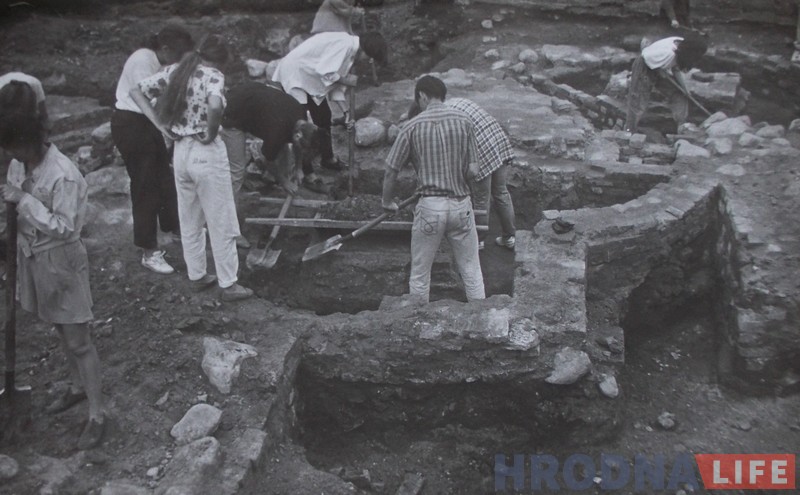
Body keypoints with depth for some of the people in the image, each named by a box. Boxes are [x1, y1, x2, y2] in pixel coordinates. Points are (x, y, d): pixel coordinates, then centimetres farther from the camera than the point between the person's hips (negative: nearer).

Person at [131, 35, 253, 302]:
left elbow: (136, 91, 10)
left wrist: (159, 123, 5)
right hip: (206, 152, -7)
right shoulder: (213, 75, -12)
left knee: (189, 219, 19)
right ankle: (228, 284, 12)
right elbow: (215, 106, -34)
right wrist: (211, 133, -17)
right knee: (221, 221, 5)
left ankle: (197, 275, 30)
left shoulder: (174, 71, 7)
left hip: (180, 150, 7)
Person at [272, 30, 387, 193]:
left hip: (309, 78, 10)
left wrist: (346, 111, 5)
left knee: (324, 117, 20)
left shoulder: (349, 46, 5)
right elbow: (325, 72, -34)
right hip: (294, 77, -10)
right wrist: (346, 80, -17)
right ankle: (308, 175, 1)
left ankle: (327, 158, 40)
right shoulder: (345, 44, -25)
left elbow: (334, 79, 9)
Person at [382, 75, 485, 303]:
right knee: (471, 272, 13)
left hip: (429, 207, -2)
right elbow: (473, 170, -3)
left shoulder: (412, 126, -6)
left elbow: (391, 172, -3)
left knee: (419, 274, 14)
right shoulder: (464, 121, -1)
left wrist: (387, 202, 14)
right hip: (461, 205, 2)